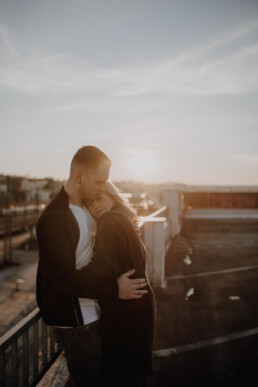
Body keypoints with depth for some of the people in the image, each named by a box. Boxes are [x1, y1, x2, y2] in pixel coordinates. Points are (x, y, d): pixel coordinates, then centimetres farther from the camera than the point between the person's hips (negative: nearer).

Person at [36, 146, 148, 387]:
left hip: (90, 312, 8)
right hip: (75, 319, -8)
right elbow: (63, 278, -27)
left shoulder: (87, 206, 4)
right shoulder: (54, 218, -24)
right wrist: (114, 289, -25)